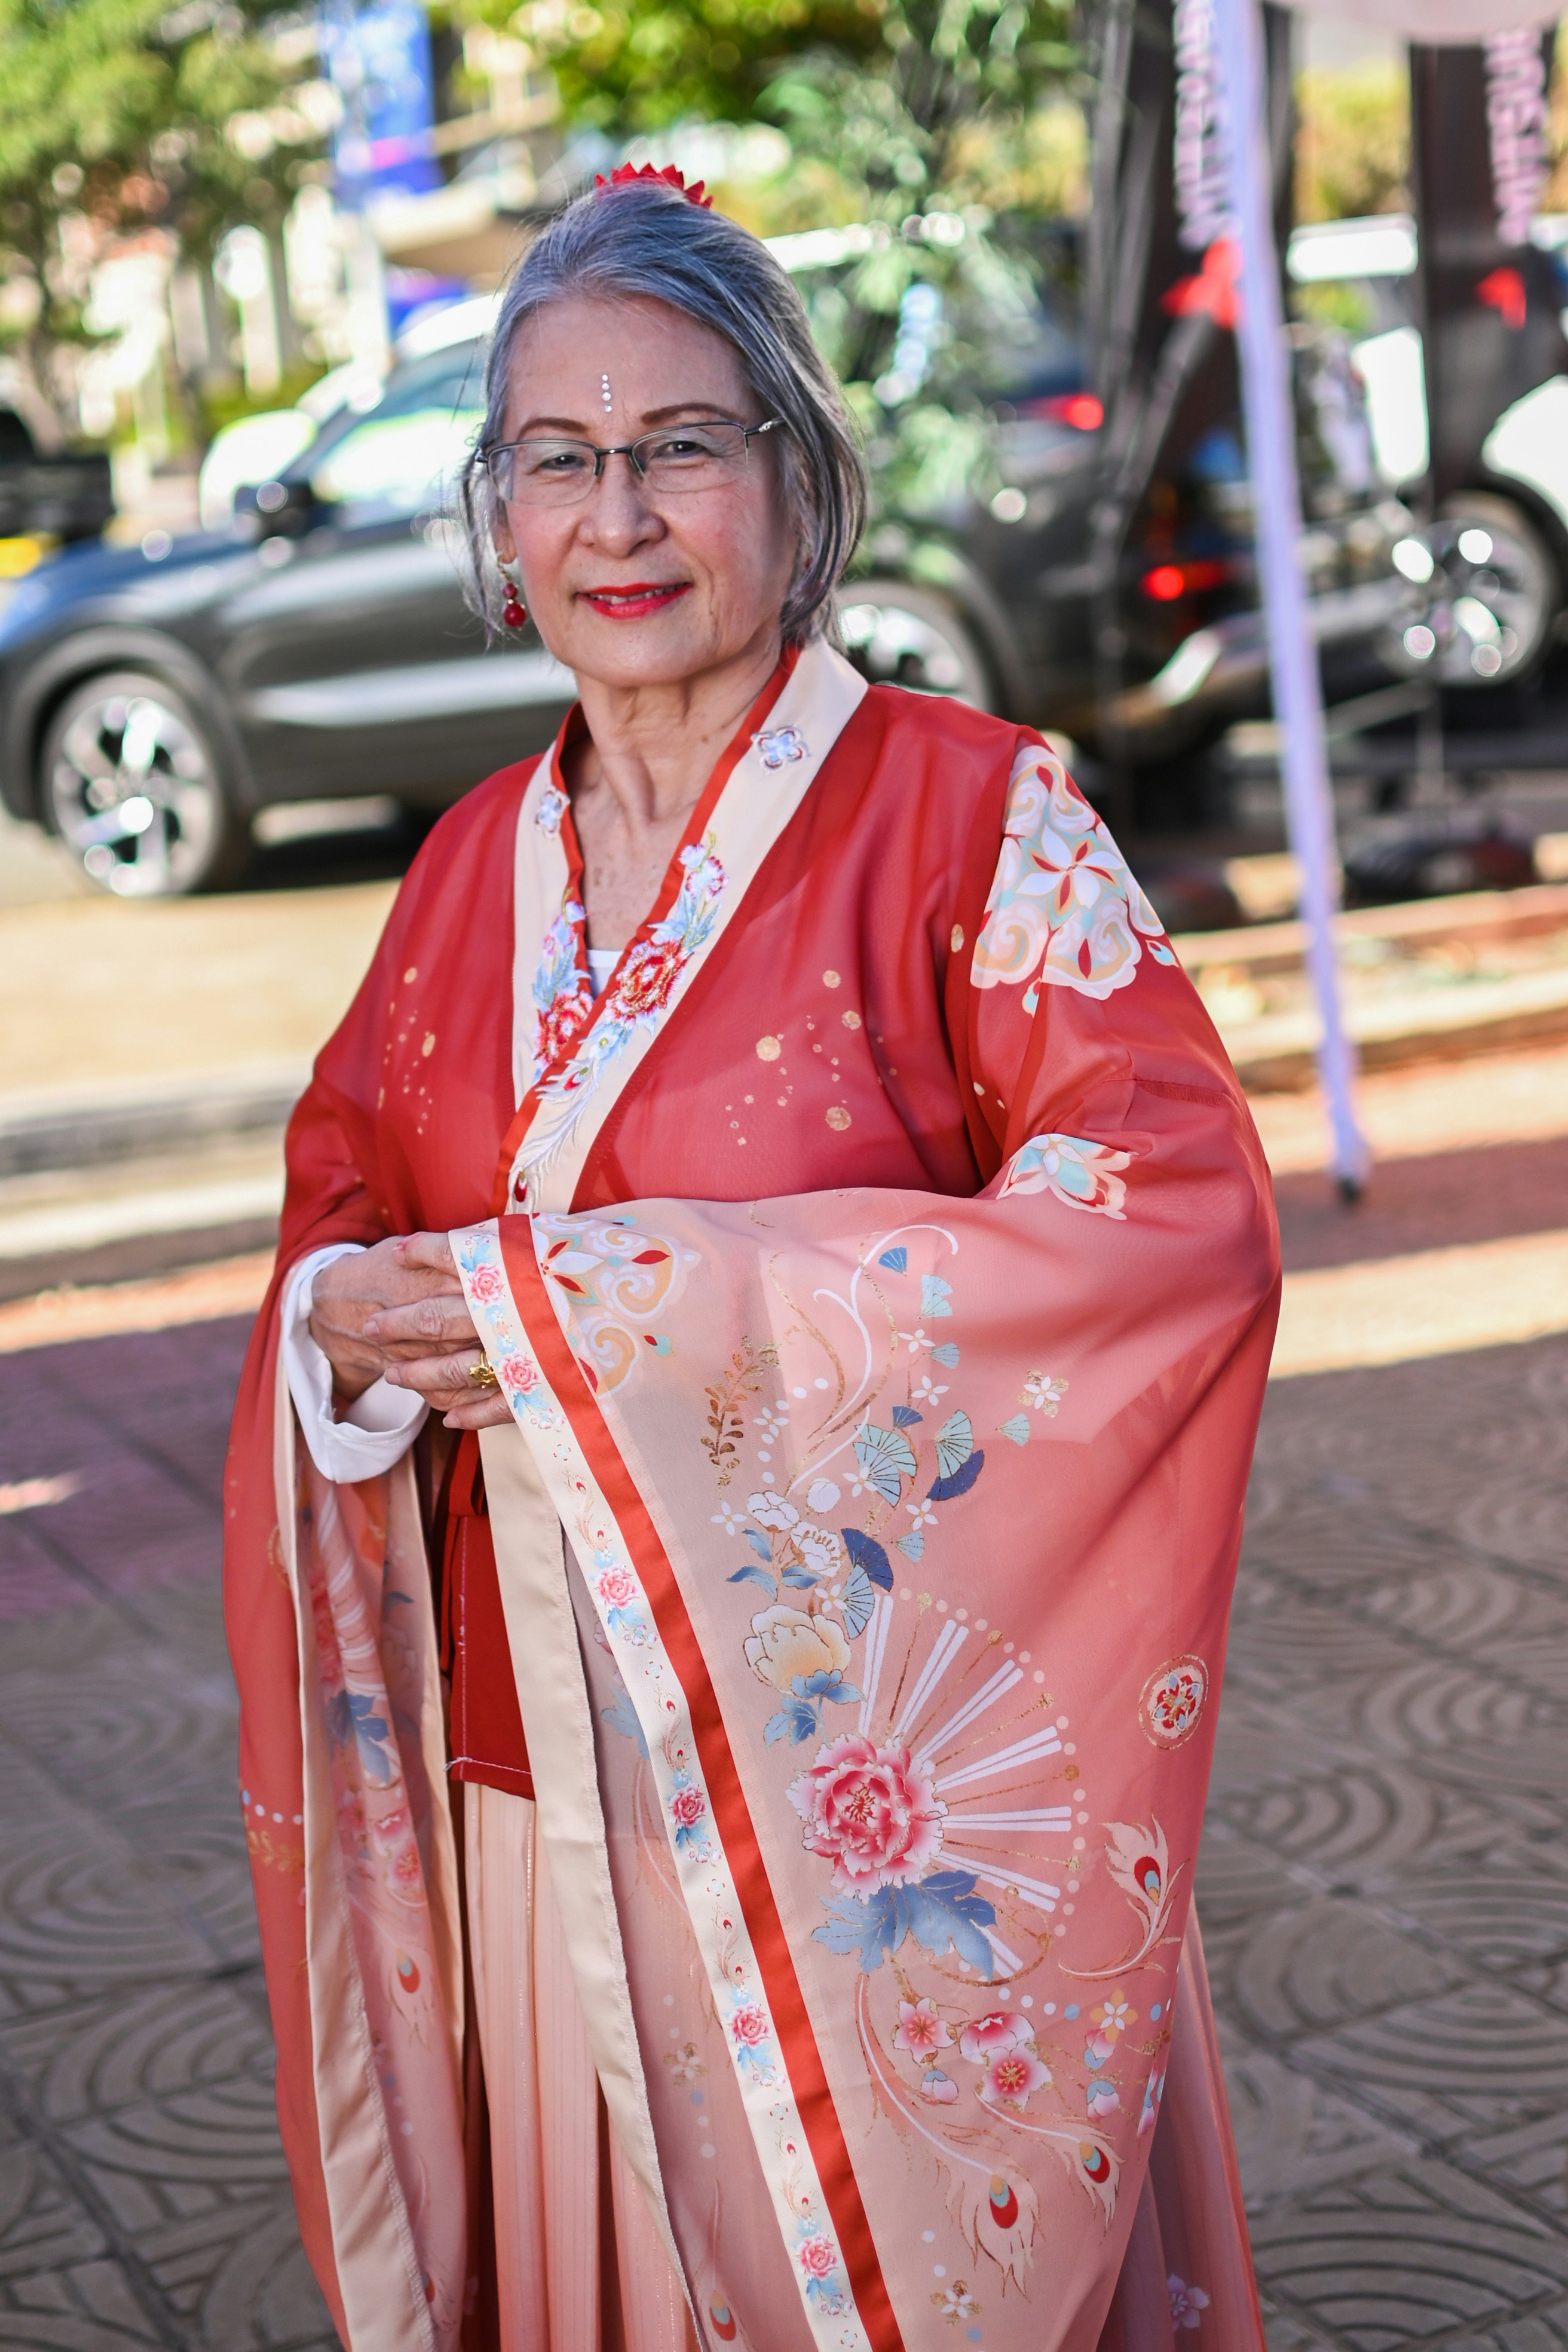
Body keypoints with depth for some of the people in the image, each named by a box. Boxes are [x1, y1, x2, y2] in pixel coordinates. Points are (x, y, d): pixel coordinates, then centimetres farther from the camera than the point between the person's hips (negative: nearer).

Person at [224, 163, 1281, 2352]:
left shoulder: (972, 813, -9)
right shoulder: (477, 860, 7)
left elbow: (1183, 1223, -20)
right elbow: (339, 1213, 14)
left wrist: (624, 1310, -23)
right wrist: (359, 1323, -13)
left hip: (871, 1802, -4)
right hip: (525, 1805, 5)